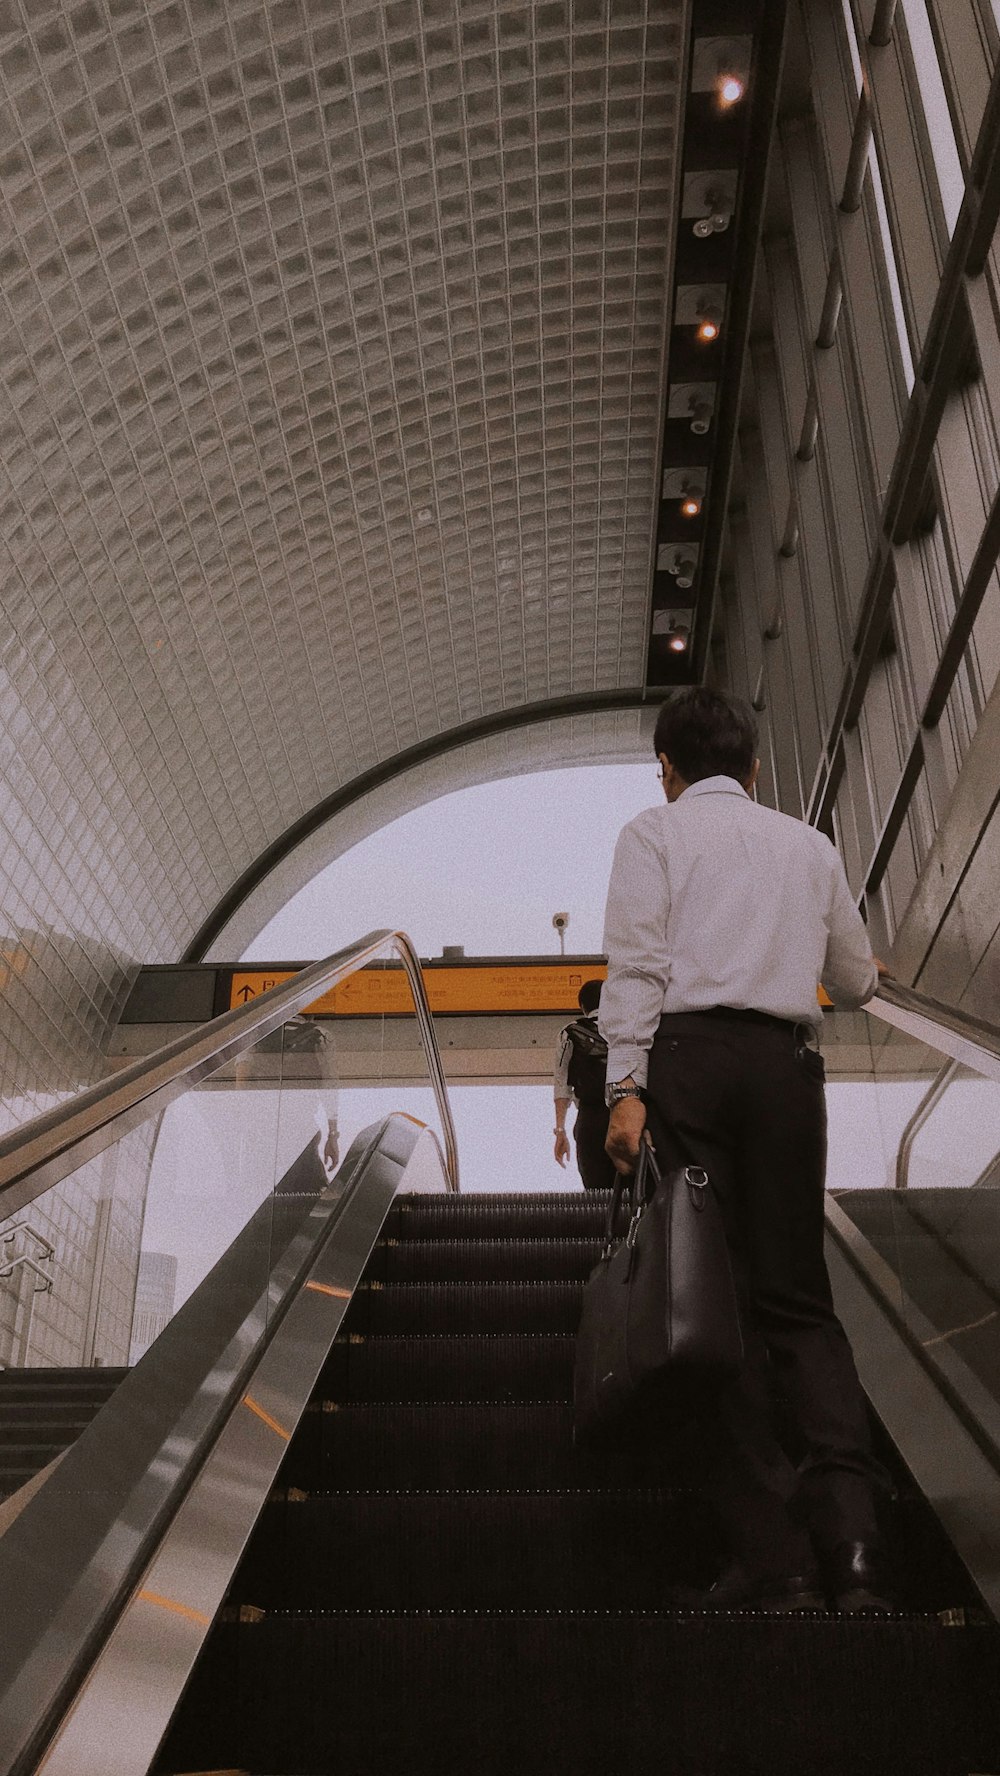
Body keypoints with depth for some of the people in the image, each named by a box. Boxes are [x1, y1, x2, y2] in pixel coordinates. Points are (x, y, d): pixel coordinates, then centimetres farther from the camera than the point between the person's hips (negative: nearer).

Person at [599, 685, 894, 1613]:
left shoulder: (654, 832, 10)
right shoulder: (809, 845, 21)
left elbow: (635, 963, -5)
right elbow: (855, 984, 27)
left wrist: (625, 1089, -11)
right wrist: (866, 969, 50)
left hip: (690, 1053, -3)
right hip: (787, 1063, 3)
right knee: (799, 1299, 5)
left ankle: (771, 1560, -6)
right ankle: (852, 1541, -10)